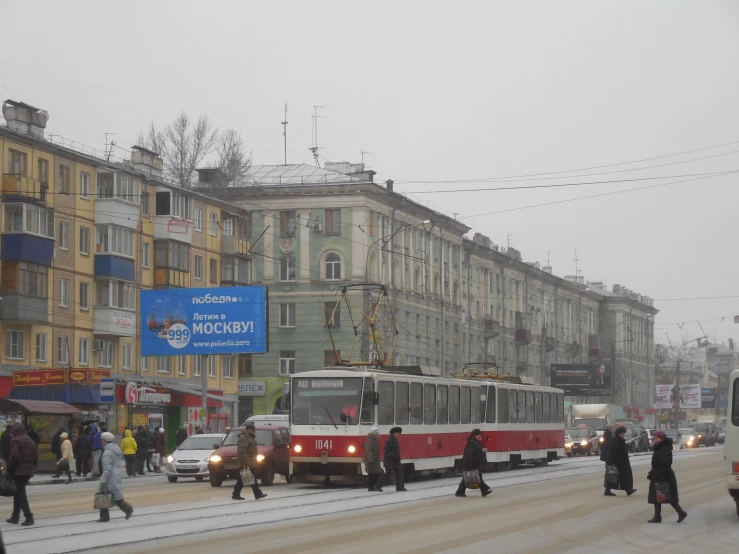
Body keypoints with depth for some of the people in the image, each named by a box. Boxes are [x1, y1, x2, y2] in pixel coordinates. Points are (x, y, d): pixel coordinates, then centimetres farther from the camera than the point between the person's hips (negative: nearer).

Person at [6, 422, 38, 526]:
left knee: (20, 494, -4)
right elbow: (35, 457, 9)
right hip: (28, 471, 7)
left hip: (18, 471, -7)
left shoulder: (14, 441, -11)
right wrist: (33, 468, 15)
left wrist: (9, 469, -11)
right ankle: (15, 516, 22)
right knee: (18, 493, 18)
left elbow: (14, 457, -21)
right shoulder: (31, 441, 12)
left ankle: (29, 517, -11)